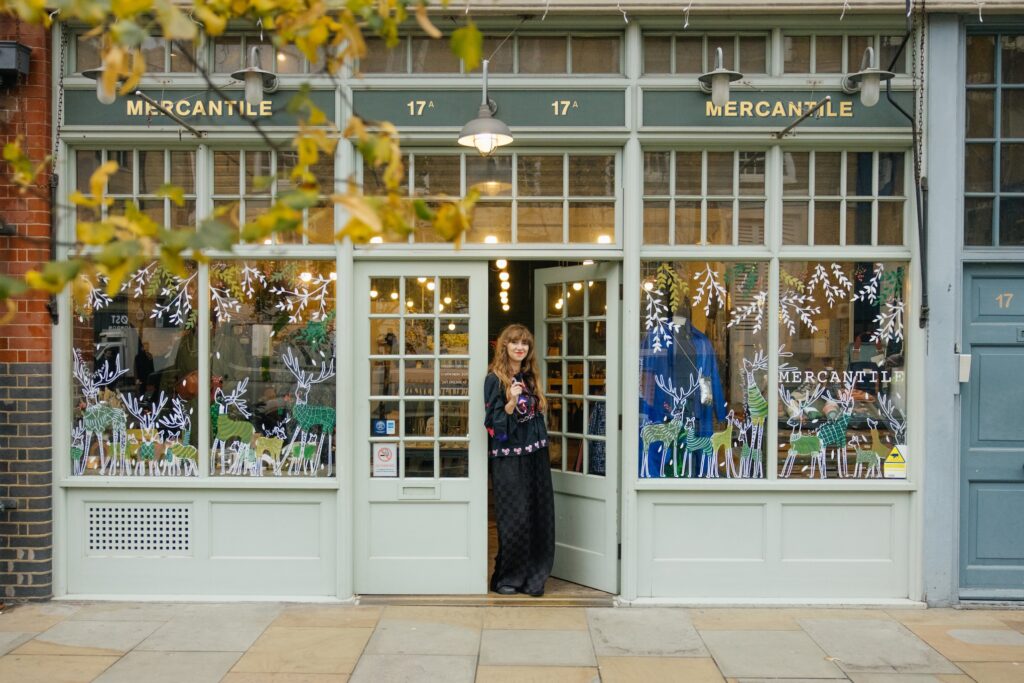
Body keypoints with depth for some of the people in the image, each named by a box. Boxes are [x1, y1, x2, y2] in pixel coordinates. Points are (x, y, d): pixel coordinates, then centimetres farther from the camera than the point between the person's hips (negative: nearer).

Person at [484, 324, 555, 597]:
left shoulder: (530, 377, 13)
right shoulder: (495, 379, -7)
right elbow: (494, 421, -12)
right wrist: (511, 401, -26)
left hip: (534, 455, 6)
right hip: (508, 458, -6)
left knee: (538, 516, 6)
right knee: (514, 518, -3)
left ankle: (532, 578, 16)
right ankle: (505, 578, 13)